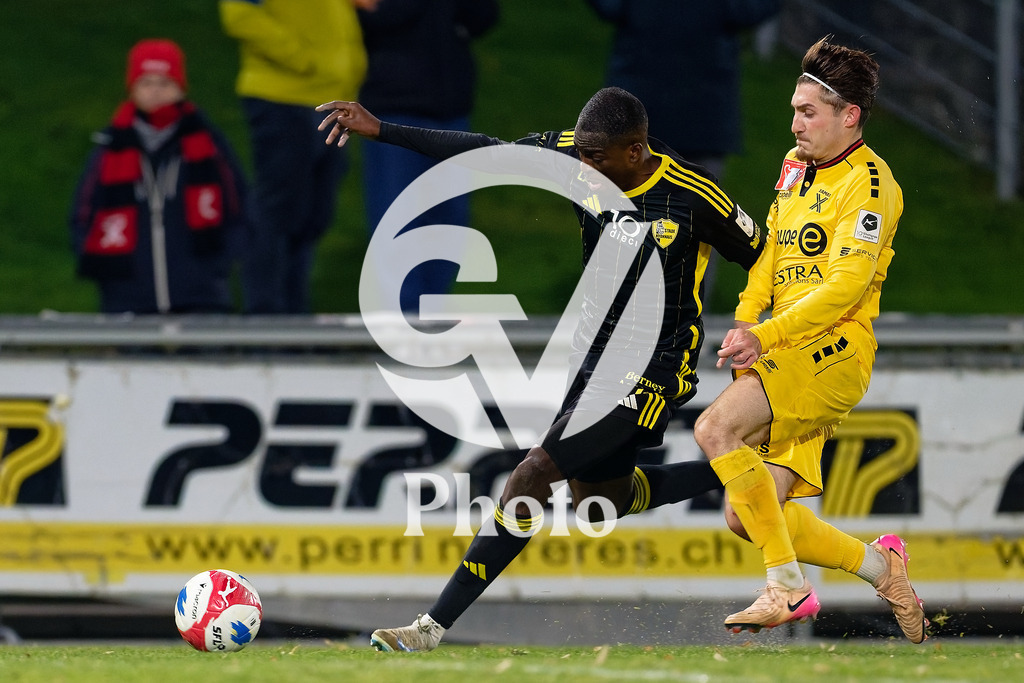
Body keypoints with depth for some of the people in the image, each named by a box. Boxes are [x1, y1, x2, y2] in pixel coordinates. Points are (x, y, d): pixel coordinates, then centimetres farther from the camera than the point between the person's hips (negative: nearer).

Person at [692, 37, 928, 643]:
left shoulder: (869, 183, -10)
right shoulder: (796, 166, 17)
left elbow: (846, 285, -19)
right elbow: (770, 255, 22)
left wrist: (766, 336, -28)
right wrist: (745, 327, 3)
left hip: (833, 351, -8)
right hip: (785, 361, 9)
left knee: (716, 429, -28)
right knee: (747, 516, -2)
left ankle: (787, 586, -24)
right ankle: (880, 566, 16)